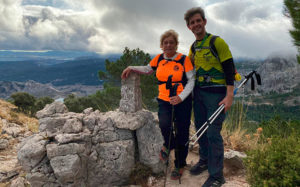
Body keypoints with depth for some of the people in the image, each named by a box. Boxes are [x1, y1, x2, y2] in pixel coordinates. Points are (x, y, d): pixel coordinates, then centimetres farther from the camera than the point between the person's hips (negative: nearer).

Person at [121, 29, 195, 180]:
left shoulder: (184, 59, -6)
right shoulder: (159, 59, 6)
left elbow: (191, 80, -6)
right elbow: (147, 69, 23)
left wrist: (181, 97, -18)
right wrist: (132, 68, 9)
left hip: (182, 101, -2)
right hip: (164, 100, 2)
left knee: (182, 133, 3)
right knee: (164, 124, -25)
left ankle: (180, 165, 24)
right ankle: (168, 145, 12)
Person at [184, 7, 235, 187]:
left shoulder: (217, 42, -9)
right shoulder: (193, 48, 12)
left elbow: (229, 69, -12)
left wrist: (229, 95, -19)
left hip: (216, 93, -7)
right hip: (198, 93, 7)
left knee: (213, 133, -7)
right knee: (200, 129, 14)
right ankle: (205, 160, 35)